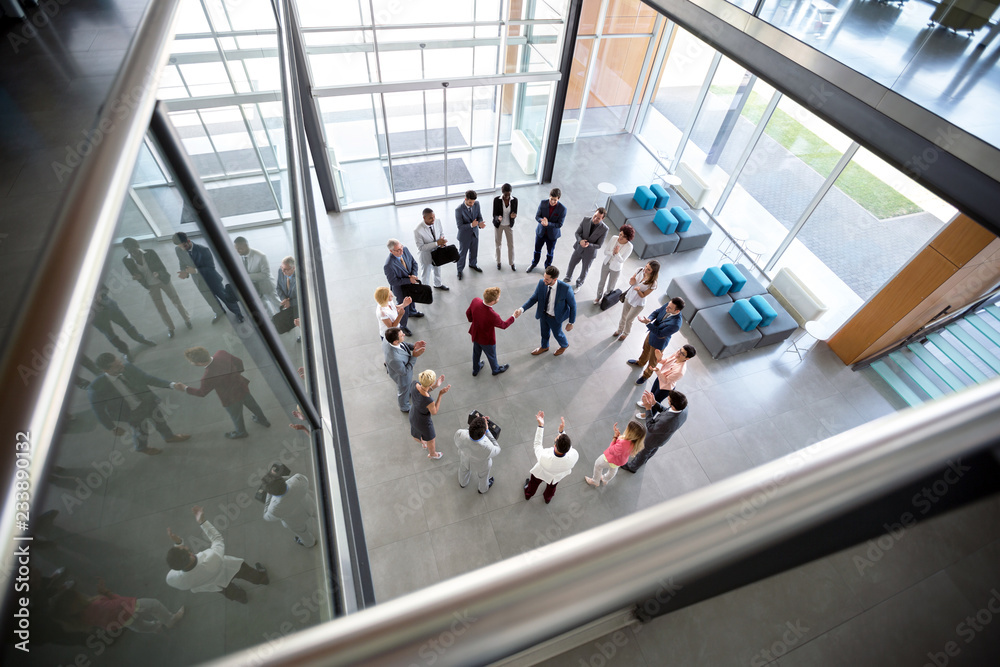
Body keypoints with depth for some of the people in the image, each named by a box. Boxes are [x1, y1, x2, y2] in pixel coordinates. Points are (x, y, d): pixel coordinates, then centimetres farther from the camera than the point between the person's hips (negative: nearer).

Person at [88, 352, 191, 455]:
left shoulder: (127, 367, -26)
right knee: (142, 431, 22)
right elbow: (99, 410, -16)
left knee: (160, 420, 25)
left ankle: (169, 436, 57)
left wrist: (171, 384, -24)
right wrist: (112, 428, -7)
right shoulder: (97, 387, -32)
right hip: (132, 412, -3)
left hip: (147, 401, 3)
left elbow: (146, 378, -12)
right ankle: (141, 447, 57)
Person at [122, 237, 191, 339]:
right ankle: (170, 327, 22)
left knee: (176, 301, 8)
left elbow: (162, 267, -16)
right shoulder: (126, 260, -13)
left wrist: (158, 273, -39)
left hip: (163, 280, -2)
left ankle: (187, 320, 29)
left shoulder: (150, 253, -20)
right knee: (161, 308, 4)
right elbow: (134, 274, -3)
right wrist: (138, 277, -28)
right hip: (151, 286, 2)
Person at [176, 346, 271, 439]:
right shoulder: (221, 353, -24)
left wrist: (184, 388, -1)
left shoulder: (208, 377, -39)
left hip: (231, 399, -5)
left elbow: (202, 393, -17)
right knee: (252, 404, 32)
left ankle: (241, 432, 56)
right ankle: (263, 420, 58)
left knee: (236, 416, 26)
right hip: (242, 386, 5)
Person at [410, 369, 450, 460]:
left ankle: (423, 443, 74)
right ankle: (432, 454, 63)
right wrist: (441, 394, -26)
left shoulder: (414, 384, -29)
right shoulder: (429, 401, -45)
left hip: (413, 416, 5)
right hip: (423, 423, -5)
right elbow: (434, 412, -22)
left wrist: (435, 386, -13)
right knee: (431, 439, 31)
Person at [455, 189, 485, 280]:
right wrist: (471, 225, -38)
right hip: (464, 235, -5)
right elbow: (459, 226, -25)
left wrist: (480, 223, -28)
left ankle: (473, 264, 55)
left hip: (475, 233, 5)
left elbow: (479, 217, -4)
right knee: (462, 253, 16)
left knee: (474, 251, 26)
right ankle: (460, 270, 40)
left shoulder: (476, 204, -14)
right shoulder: (459, 209, -29)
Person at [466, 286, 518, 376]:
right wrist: (514, 317, -6)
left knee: (476, 352, 32)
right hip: (487, 340, -5)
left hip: (475, 335, 5)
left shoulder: (475, 301, -28)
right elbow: (503, 325, -21)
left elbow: (468, 313, -7)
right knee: (491, 355, 26)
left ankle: (475, 369, 59)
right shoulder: (492, 315, -43)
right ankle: (496, 369, 57)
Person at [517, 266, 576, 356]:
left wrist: (571, 323, -12)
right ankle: (544, 347, 64)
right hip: (543, 314, 4)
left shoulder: (566, 289, -35)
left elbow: (573, 305, -20)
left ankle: (564, 345, 62)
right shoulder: (542, 283, -23)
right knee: (544, 332, 30)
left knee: (557, 333, 25)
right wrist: (522, 309, -27)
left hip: (555, 318, -4)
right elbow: (533, 298, -12)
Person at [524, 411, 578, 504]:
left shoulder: (544, 457, -49)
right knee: (552, 486, 38)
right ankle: (547, 499, 69)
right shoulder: (574, 456, -44)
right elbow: (568, 447, -21)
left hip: (541, 473, -1)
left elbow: (537, 445, -27)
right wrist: (562, 431, -26)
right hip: (557, 477, 2)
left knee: (534, 483, 35)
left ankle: (528, 495, 66)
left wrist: (540, 426, -26)